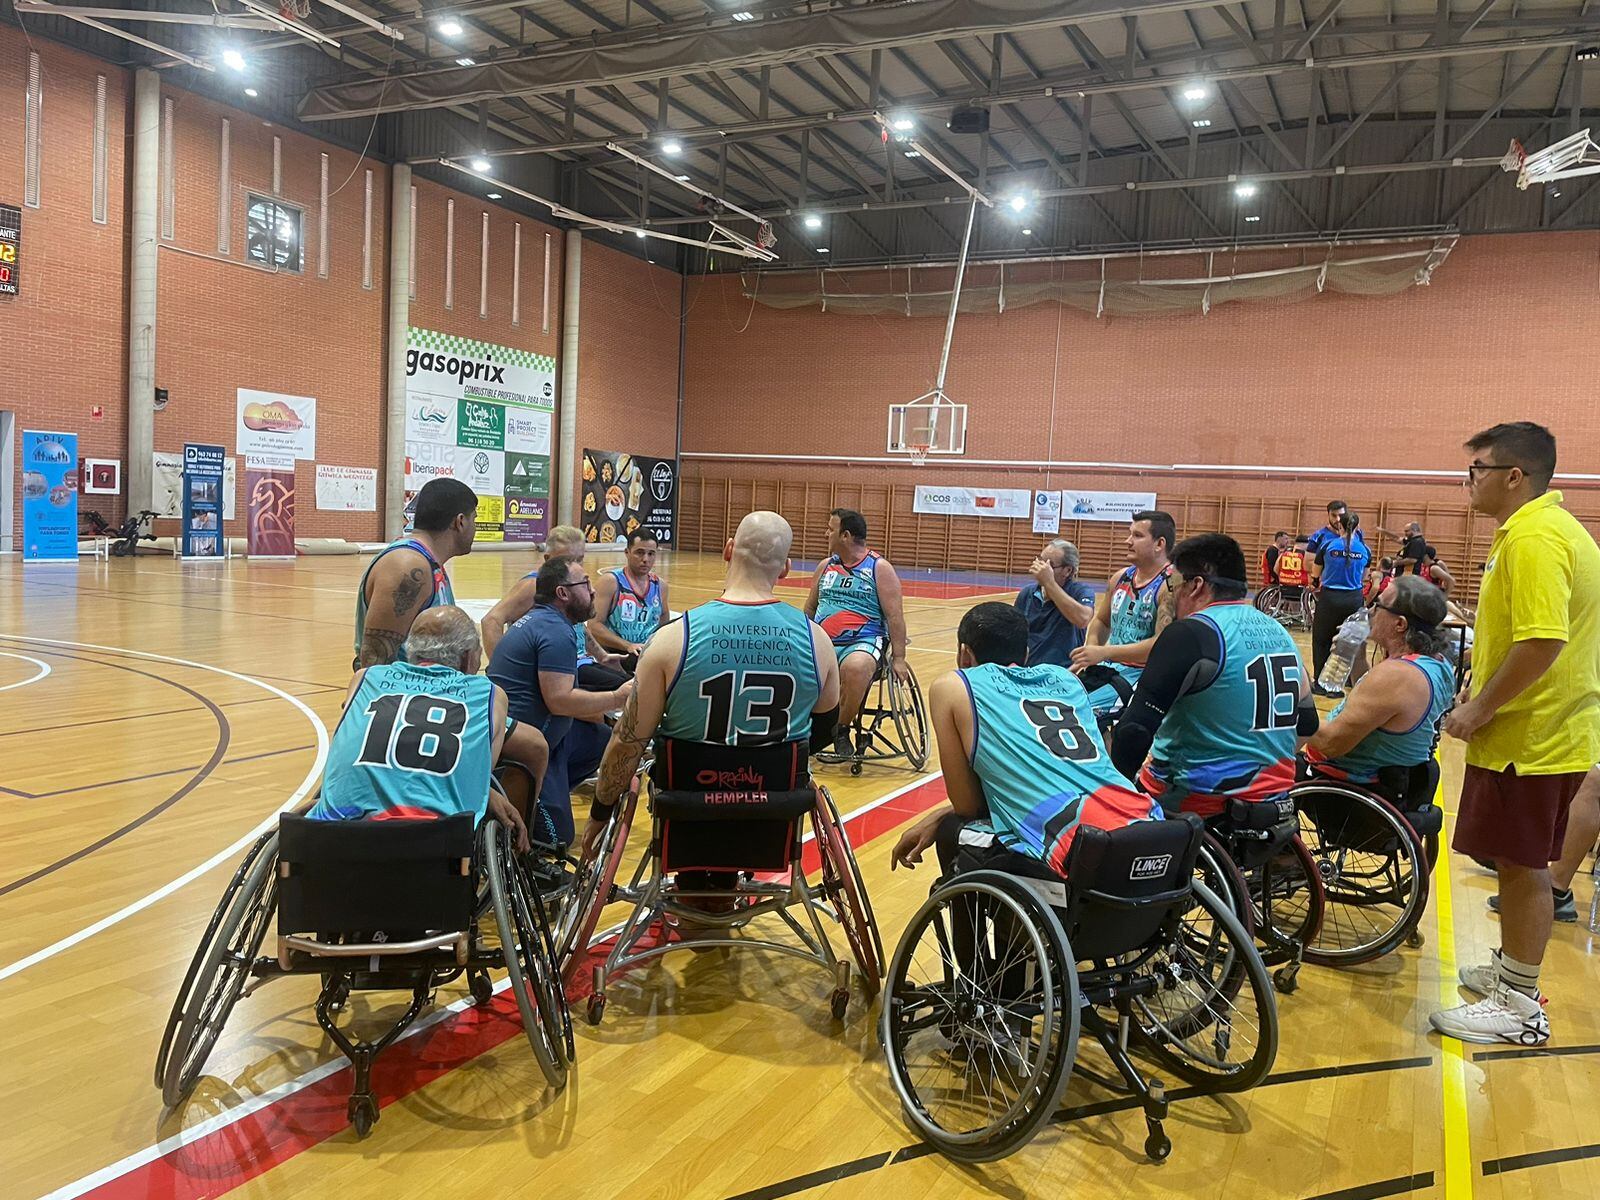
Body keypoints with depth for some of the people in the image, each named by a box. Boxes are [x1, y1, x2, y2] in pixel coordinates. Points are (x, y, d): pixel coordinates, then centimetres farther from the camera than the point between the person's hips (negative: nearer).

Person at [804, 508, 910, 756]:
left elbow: (895, 616, -2)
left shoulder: (879, 568, 2)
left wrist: (898, 658, -9)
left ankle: (841, 731, -16)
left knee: (855, 667, -39)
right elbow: (810, 609, 25)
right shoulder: (825, 566, 17)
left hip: (863, 642, -4)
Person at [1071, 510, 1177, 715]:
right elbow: (1101, 621, 25)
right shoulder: (1121, 578, 11)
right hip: (1108, 667, 8)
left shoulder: (1170, 585, -13)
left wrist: (1104, 652, -23)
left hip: (1142, 675, -8)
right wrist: (1090, 649, 3)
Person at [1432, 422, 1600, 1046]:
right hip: (1541, 731, 10)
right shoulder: (1548, 528, 13)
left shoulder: (1534, 539, -21)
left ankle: (1519, 1007, 13)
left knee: (1522, 866, 1)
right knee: (1518, 863, 20)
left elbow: (1542, 643, -28)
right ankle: (1511, 969, 34)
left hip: (1530, 737, -10)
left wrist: (1479, 711, -19)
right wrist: (1481, 689, 17)